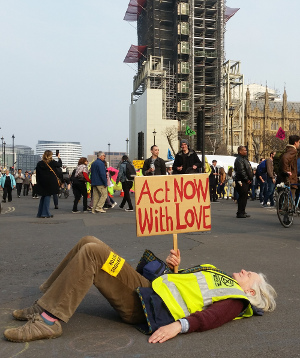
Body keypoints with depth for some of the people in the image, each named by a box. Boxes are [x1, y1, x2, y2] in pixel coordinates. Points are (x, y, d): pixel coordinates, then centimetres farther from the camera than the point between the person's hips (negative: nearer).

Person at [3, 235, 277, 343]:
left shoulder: (235, 299, 1)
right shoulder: (219, 278, 25)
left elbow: (210, 318, -19)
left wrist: (179, 325, -33)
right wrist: (173, 267, 9)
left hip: (143, 305, -9)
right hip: (150, 287, 9)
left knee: (92, 252, -22)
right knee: (89, 243, 3)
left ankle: (49, 320, -17)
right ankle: (44, 306, 8)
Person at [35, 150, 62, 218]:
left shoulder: (39, 163, 3)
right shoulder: (52, 163, -8)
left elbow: (37, 174, 6)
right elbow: (59, 164, 11)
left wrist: (38, 182, 13)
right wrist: (59, 158, 29)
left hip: (41, 183, 4)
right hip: (50, 183, -4)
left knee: (43, 197, 14)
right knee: (48, 196, 0)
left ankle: (40, 213, 16)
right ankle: (45, 213, -4)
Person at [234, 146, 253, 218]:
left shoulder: (244, 159, 21)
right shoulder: (239, 160, -13)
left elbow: (248, 170, 26)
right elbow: (241, 171, -21)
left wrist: (250, 178, 14)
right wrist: (247, 179, -16)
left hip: (246, 181, 10)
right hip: (242, 181, -10)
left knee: (244, 197, 12)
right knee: (242, 197, -10)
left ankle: (242, 212, 19)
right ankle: (240, 213, -6)